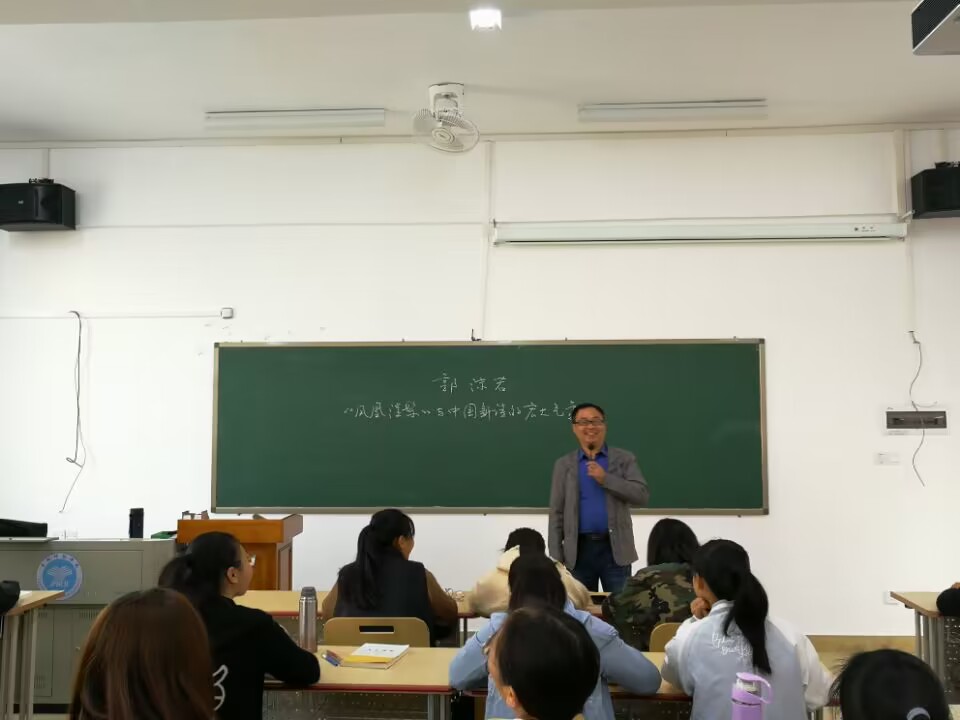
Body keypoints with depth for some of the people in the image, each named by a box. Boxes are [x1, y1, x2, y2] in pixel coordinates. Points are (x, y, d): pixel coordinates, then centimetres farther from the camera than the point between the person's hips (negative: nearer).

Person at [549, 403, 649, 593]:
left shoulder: (624, 459, 5)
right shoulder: (564, 464, 7)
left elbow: (642, 496, -6)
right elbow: (556, 513, 6)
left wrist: (605, 478, -15)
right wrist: (556, 557, -1)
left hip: (615, 549, -1)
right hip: (578, 550, 1)